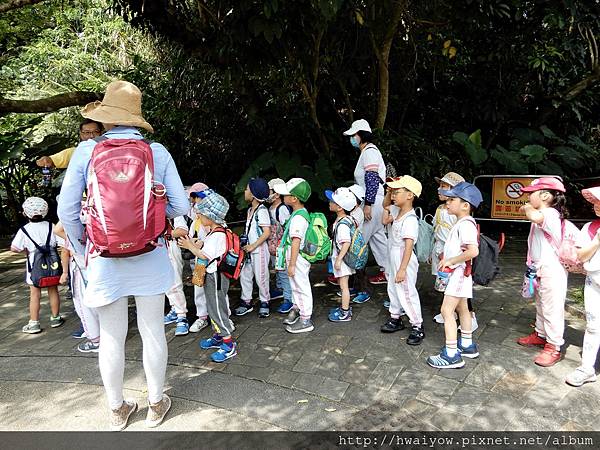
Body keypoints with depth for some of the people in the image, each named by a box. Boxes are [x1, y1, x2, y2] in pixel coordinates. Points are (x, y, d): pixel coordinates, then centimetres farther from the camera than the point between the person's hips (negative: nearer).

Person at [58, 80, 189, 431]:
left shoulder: (86, 151, -5)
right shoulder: (158, 152, -5)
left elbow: (67, 210, -4)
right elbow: (180, 207, -4)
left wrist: (83, 250, 10)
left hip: (105, 258, 0)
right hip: (150, 257, 0)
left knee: (112, 337, 15)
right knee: (153, 332, 13)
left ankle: (118, 410, 34)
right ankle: (156, 404, 31)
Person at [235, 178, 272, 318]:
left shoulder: (261, 211, -15)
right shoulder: (250, 210, 12)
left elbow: (267, 232, -20)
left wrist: (253, 246, -18)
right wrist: (246, 244, 9)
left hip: (259, 249, -8)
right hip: (249, 249, 8)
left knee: (261, 277, 2)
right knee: (244, 275, 11)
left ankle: (265, 302, 18)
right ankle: (246, 302, 23)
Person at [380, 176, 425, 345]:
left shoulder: (410, 219, -25)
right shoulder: (396, 211, 3)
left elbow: (408, 246, -28)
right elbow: (385, 205, 26)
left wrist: (402, 269, -29)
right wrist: (389, 191, 6)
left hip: (404, 261, -10)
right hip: (393, 259, 10)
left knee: (406, 294, -3)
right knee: (393, 289, 21)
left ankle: (417, 327, 11)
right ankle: (395, 319, 38)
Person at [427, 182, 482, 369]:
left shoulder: (465, 224, -22)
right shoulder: (462, 223, 10)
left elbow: (473, 251, -34)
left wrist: (451, 260, -25)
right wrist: (447, 257, 9)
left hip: (459, 272, -11)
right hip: (459, 272, 11)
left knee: (447, 310, -9)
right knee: (462, 309, 20)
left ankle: (451, 355, -4)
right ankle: (467, 345, 35)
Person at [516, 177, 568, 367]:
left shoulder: (550, 214, -20)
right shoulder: (542, 214, 12)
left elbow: (535, 217, -41)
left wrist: (528, 208, -22)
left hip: (552, 271, -11)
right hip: (540, 268, 11)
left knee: (552, 309, -2)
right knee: (541, 305, 22)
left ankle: (553, 347, 7)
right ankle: (541, 335, 37)